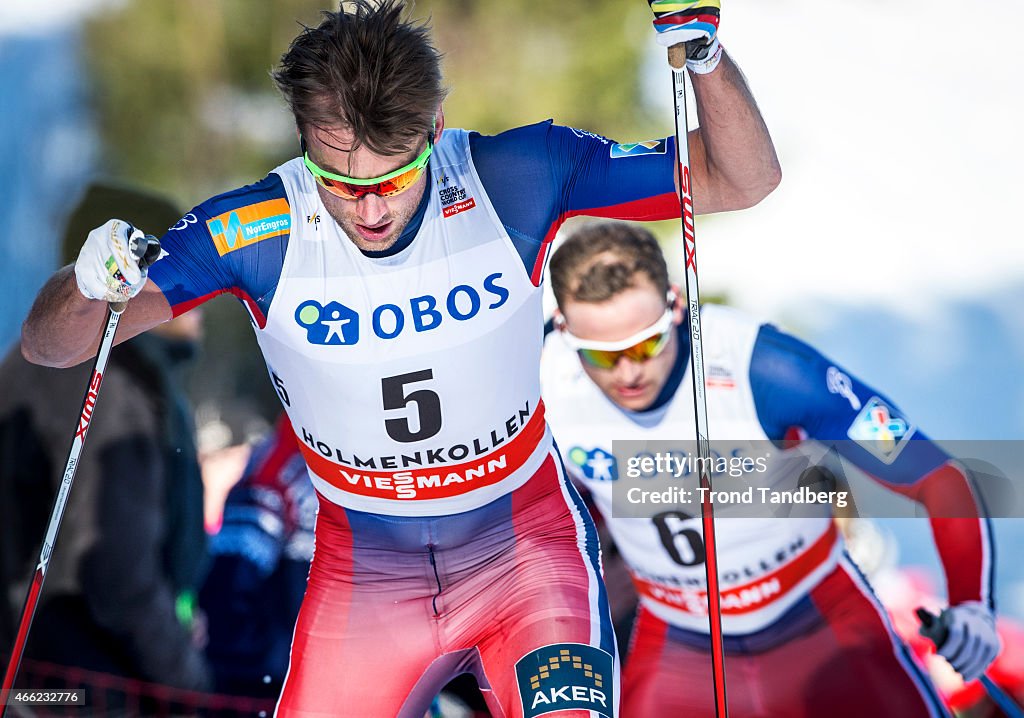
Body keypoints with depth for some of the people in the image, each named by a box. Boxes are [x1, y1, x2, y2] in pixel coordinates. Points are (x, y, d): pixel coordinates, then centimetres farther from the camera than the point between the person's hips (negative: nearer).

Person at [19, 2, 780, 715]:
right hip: (363, 570, 2)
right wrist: (90, 286, -36)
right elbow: (50, 345, -13)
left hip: (524, 547, -1)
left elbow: (742, 180, -10)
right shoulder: (256, 233, -18)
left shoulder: (517, 179, -17)